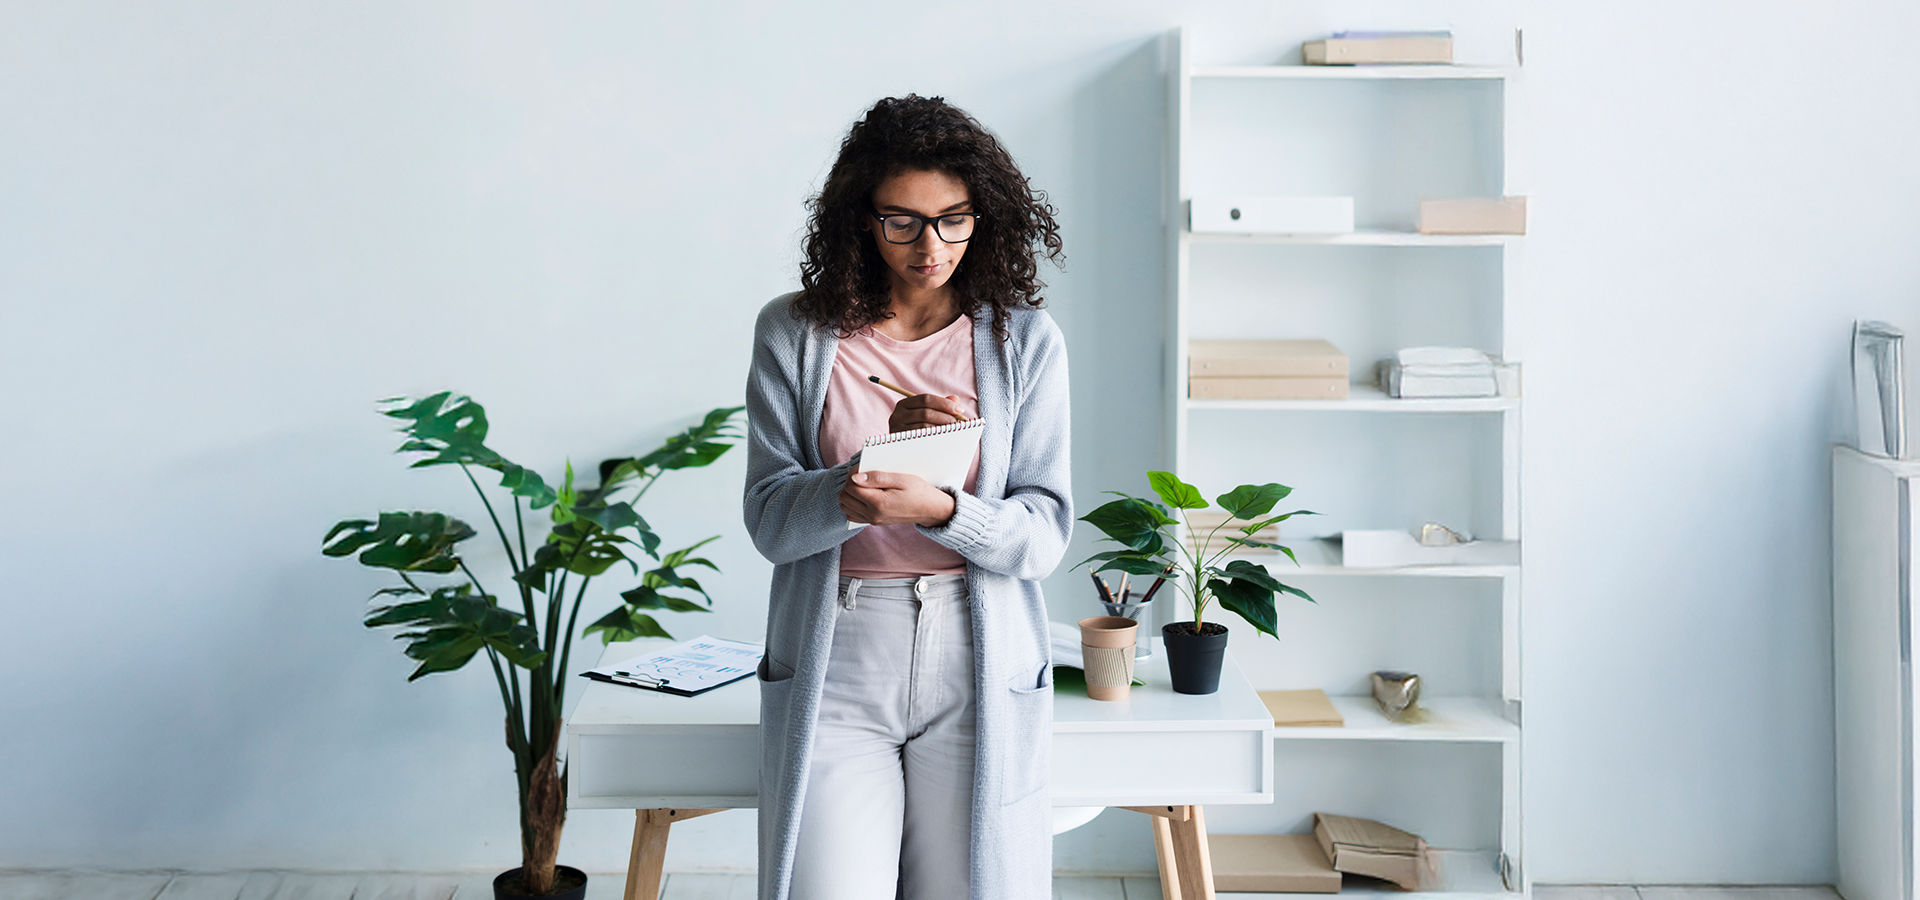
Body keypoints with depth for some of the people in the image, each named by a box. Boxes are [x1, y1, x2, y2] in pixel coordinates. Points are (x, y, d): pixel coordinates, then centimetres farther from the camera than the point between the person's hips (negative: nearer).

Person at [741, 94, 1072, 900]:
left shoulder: (1025, 342, 2)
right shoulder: (793, 334, 2)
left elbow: (1044, 533, -3)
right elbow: (770, 520, -3)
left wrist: (939, 509, -23)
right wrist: (885, 450, -19)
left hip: (979, 663, 1)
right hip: (836, 664, 0)